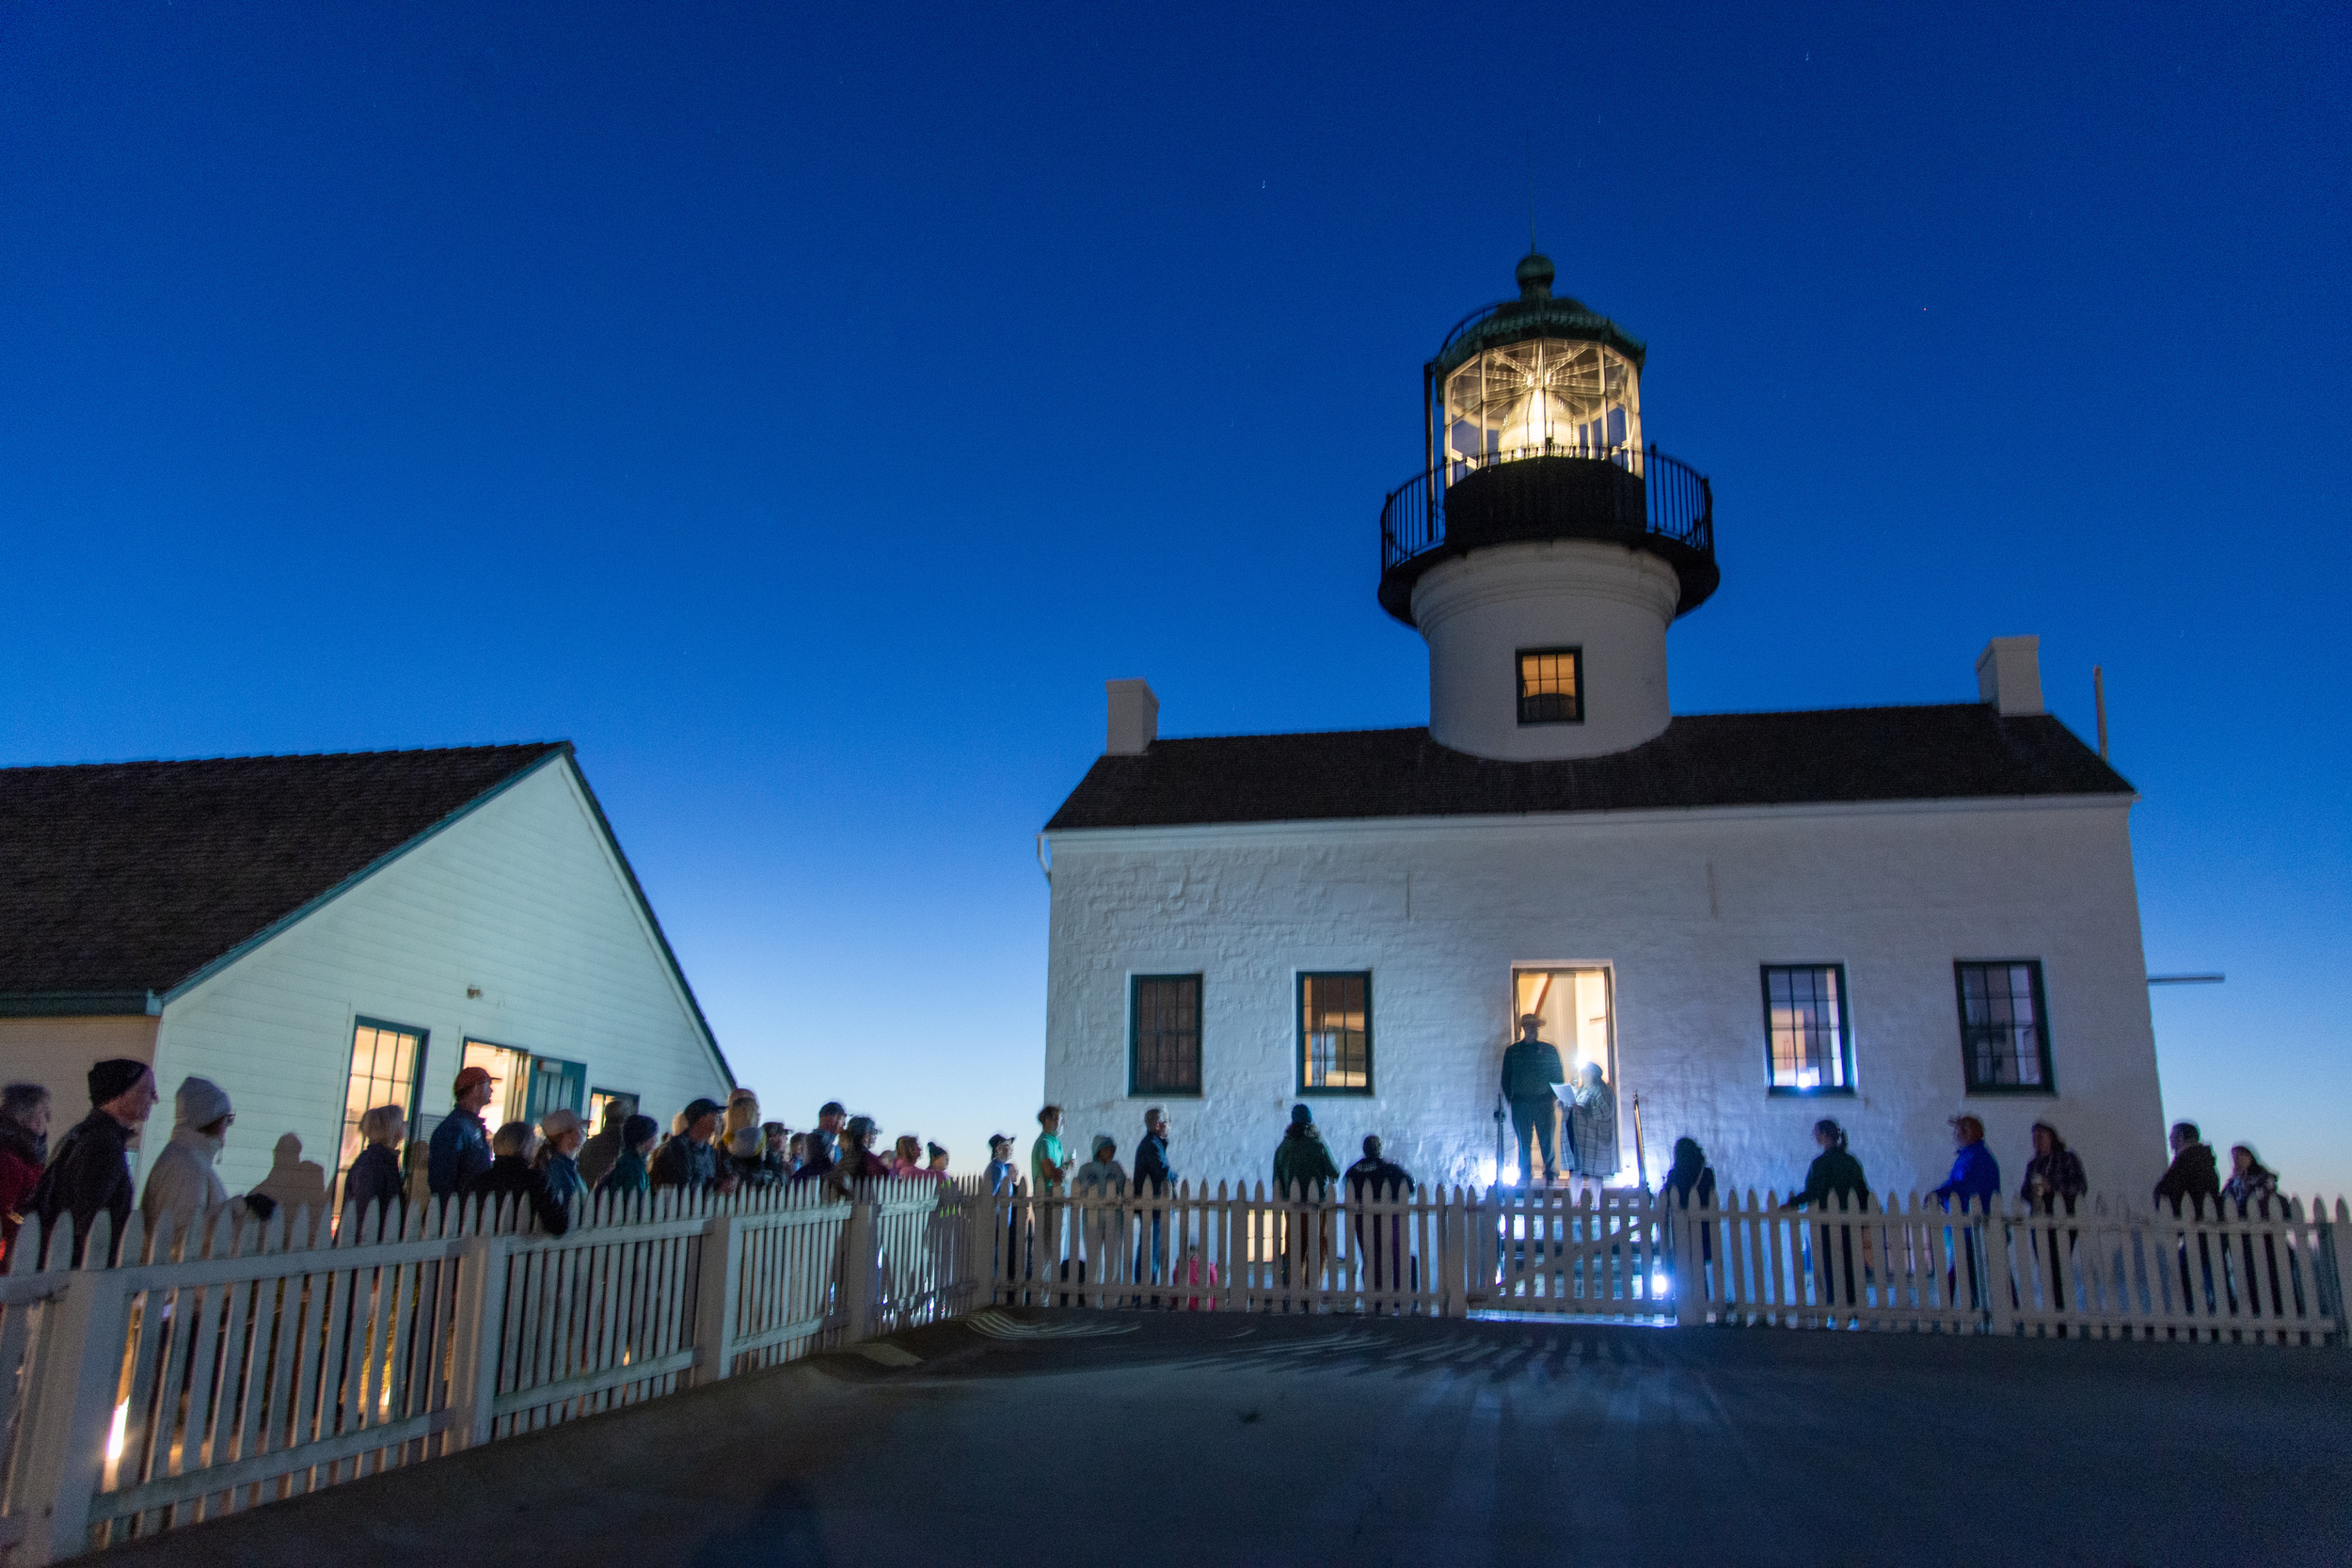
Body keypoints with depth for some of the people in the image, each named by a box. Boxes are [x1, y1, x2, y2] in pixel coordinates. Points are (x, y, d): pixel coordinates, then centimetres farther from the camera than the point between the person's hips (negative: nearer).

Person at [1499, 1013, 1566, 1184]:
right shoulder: (1512, 1050, 11)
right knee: (1524, 1141, 1)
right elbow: (1506, 1076, 12)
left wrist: (1556, 1096, -3)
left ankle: (1550, 1173, 8)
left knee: (1547, 1140, -3)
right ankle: (1525, 1175, 7)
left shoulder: (1549, 1049, 10)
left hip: (1544, 1101, -1)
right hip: (1520, 1102, 1)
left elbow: (1558, 1074, 9)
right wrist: (1508, 1096, 1)